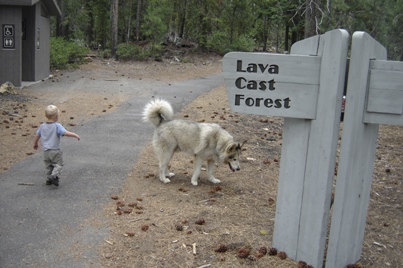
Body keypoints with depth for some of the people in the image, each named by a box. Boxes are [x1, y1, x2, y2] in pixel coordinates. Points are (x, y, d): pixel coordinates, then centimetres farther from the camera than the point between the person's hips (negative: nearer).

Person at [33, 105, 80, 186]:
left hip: (46, 151, 6)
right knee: (59, 164, 3)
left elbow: (37, 136, 12)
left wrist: (35, 144, 28)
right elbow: (66, 133, -24)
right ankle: (54, 176, -16)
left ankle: (48, 179, 21)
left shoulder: (42, 126, 4)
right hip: (55, 150, -6)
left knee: (48, 166, 18)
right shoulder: (57, 126, -14)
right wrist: (75, 135, -15)